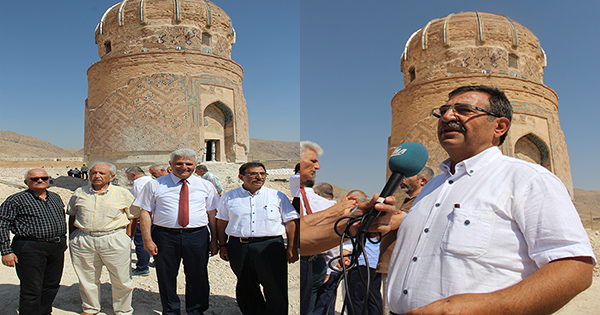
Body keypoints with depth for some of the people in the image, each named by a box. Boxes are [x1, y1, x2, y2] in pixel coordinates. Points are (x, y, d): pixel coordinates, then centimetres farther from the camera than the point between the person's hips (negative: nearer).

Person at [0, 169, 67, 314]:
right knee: (32, 290, -1)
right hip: (30, 249, -6)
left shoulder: (56, 198, 13)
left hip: (57, 248, 6)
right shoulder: (16, 200, -5)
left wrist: (63, 240, 21)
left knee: (52, 286, 14)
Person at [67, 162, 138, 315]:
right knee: (87, 278, 14)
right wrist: (72, 238, 9)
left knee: (121, 279, 4)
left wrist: (127, 238, -6)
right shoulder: (79, 193, 9)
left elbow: (133, 216, 2)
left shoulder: (122, 193, 1)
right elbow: (72, 216, 15)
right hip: (82, 240, 2)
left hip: (114, 240, -2)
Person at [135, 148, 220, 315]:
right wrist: (147, 240, -8)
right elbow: (145, 213, 1)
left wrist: (214, 240, 2)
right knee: (166, 277, 10)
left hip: (197, 236, 1)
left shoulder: (206, 186, 7)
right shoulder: (155, 185, 3)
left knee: (197, 277, 10)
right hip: (165, 236, -1)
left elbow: (212, 213, 7)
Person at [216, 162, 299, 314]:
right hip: (238, 247, 2)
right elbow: (221, 222, 12)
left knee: (276, 287, -1)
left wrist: (291, 248, -2)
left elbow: (291, 222, 3)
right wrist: (222, 245, 6)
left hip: (270, 245, -1)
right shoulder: (229, 197, 8)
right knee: (246, 287, 13)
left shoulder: (277, 196, 3)